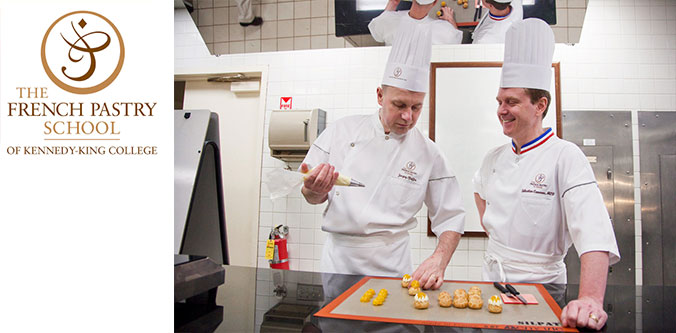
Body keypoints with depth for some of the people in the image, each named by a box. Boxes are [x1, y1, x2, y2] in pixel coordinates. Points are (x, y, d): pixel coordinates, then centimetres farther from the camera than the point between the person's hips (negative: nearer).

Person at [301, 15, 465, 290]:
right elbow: (312, 195, 3)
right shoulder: (343, 130, -2)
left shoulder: (428, 154, -4)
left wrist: (438, 261, -20)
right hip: (338, 257, 1)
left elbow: (450, 218, -3)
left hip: (389, 266, -1)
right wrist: (316, 190, -21)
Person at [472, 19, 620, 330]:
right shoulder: (495, 158, 3)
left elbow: (594, 235, -28)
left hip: (539, 285, -5)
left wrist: (591, 300, -40)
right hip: (491, 278, 6)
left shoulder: (565, 157, -16)